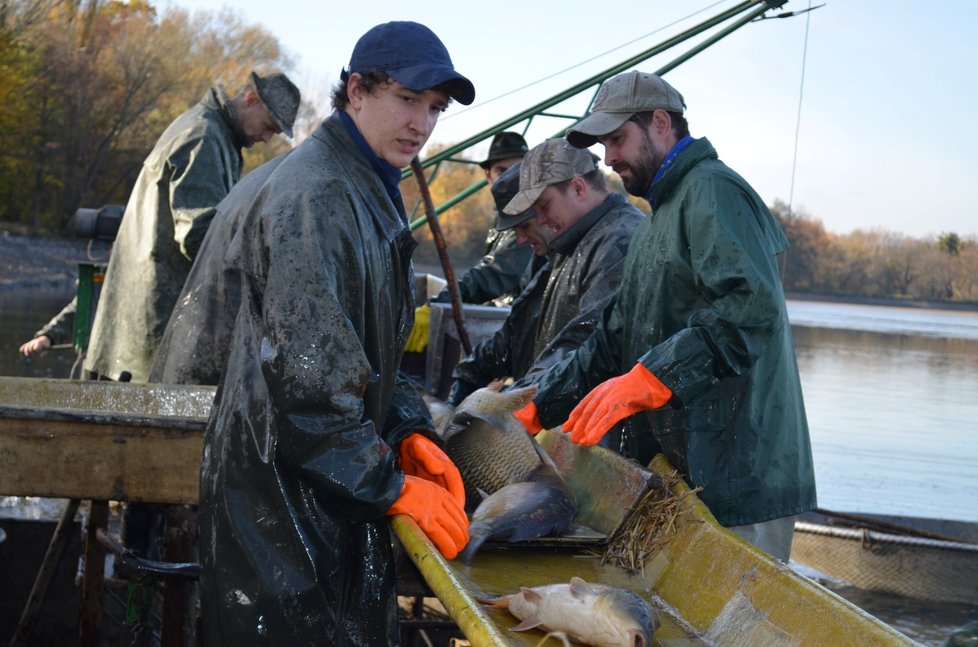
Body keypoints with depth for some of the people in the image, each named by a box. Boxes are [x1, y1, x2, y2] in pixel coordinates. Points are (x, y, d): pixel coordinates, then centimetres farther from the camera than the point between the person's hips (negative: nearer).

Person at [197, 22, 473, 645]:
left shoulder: (373, 193, 14)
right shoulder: (314, 195, -19)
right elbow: (304, 375, -25)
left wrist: (412, 432, 3)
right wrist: (390, 489, -19)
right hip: (281, 485, -10)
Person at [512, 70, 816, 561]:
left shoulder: (713, 191, -9)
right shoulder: (661, 216, 24)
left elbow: (753, 309, -25)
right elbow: (613, 342, 24)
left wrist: (644, 381, -29)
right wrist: (534, 410, 16)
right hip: (678, 476, 10)